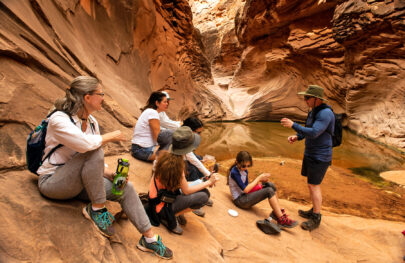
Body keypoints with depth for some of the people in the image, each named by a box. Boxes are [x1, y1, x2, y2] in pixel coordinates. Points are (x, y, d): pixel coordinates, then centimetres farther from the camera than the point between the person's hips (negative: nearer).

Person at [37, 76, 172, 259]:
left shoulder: (91, 122, 5)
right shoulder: (59, 119, -18)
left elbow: (97, 163, 9)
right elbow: (85, 143, -39)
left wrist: (110, 174, -7)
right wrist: (111, 136, -22)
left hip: (79, 182, 7)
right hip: (52, 181, -7)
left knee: (125, 188, -12)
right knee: (94, 152, -33)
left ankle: (149, 238, -4)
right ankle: (97, 209, -17)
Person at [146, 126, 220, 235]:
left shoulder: (167, 154, -6)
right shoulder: (175, 164, -30)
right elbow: (186, 190, -18)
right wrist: (209, 182, -11)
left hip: (167, 194, 8)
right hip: (162, 206, -8)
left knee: (205, 192, 1)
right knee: (203, 197, -23)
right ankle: (169, 217, -6)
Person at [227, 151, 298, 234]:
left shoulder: (244, 171, 8)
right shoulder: (234, 172, -18)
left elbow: (247, 185, 9)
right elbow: (245, 189, -21)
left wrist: (260, 180, -7)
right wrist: (258, 178, -14)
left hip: (245, 196, 9)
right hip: (240, 200, -9)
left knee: (270, 185, -7)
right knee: (269, 191, -22)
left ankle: (277, 213, -10)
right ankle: (282, 220, -15)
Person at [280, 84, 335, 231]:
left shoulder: (325, 113, -22)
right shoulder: (313, 112, 9)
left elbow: (313, 133, -31)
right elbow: (307, 131, 17)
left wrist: (293, 125, -27)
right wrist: (296, 137, -2)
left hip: (320, 157, -10)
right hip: (310, 154, 10)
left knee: (314, 186, -2)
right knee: (311, 184, 18)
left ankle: (316, 219, 14)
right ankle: (314, 211, 35)